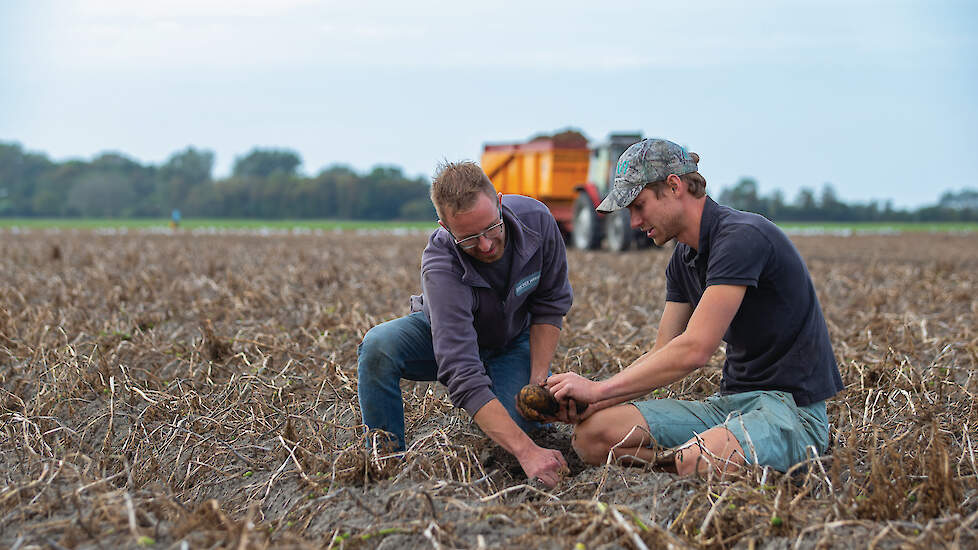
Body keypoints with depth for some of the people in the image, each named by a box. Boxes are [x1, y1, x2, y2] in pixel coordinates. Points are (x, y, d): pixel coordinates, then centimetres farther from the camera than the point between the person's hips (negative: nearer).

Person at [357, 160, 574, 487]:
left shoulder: (536, 219, -28)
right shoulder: (441, 267, -39)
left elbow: (550, 306, -10)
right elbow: (464, 376, -47)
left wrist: (538, 383, -20)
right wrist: (527, 451, -55)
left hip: (514, 342, 3)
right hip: (449, 336, -2)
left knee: (517, 420, -27)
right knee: (379, 346, -34)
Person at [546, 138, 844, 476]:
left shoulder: (742, 236, -19)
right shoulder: (683, 260, 11)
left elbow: (694, 350, -25)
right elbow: (663, 354, 11)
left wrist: (599, 389, -17)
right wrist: (589, 399, -5)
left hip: (792, 408, -8)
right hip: (729, 403, 8)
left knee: (695, 462, -39)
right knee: (592, 433, -8)